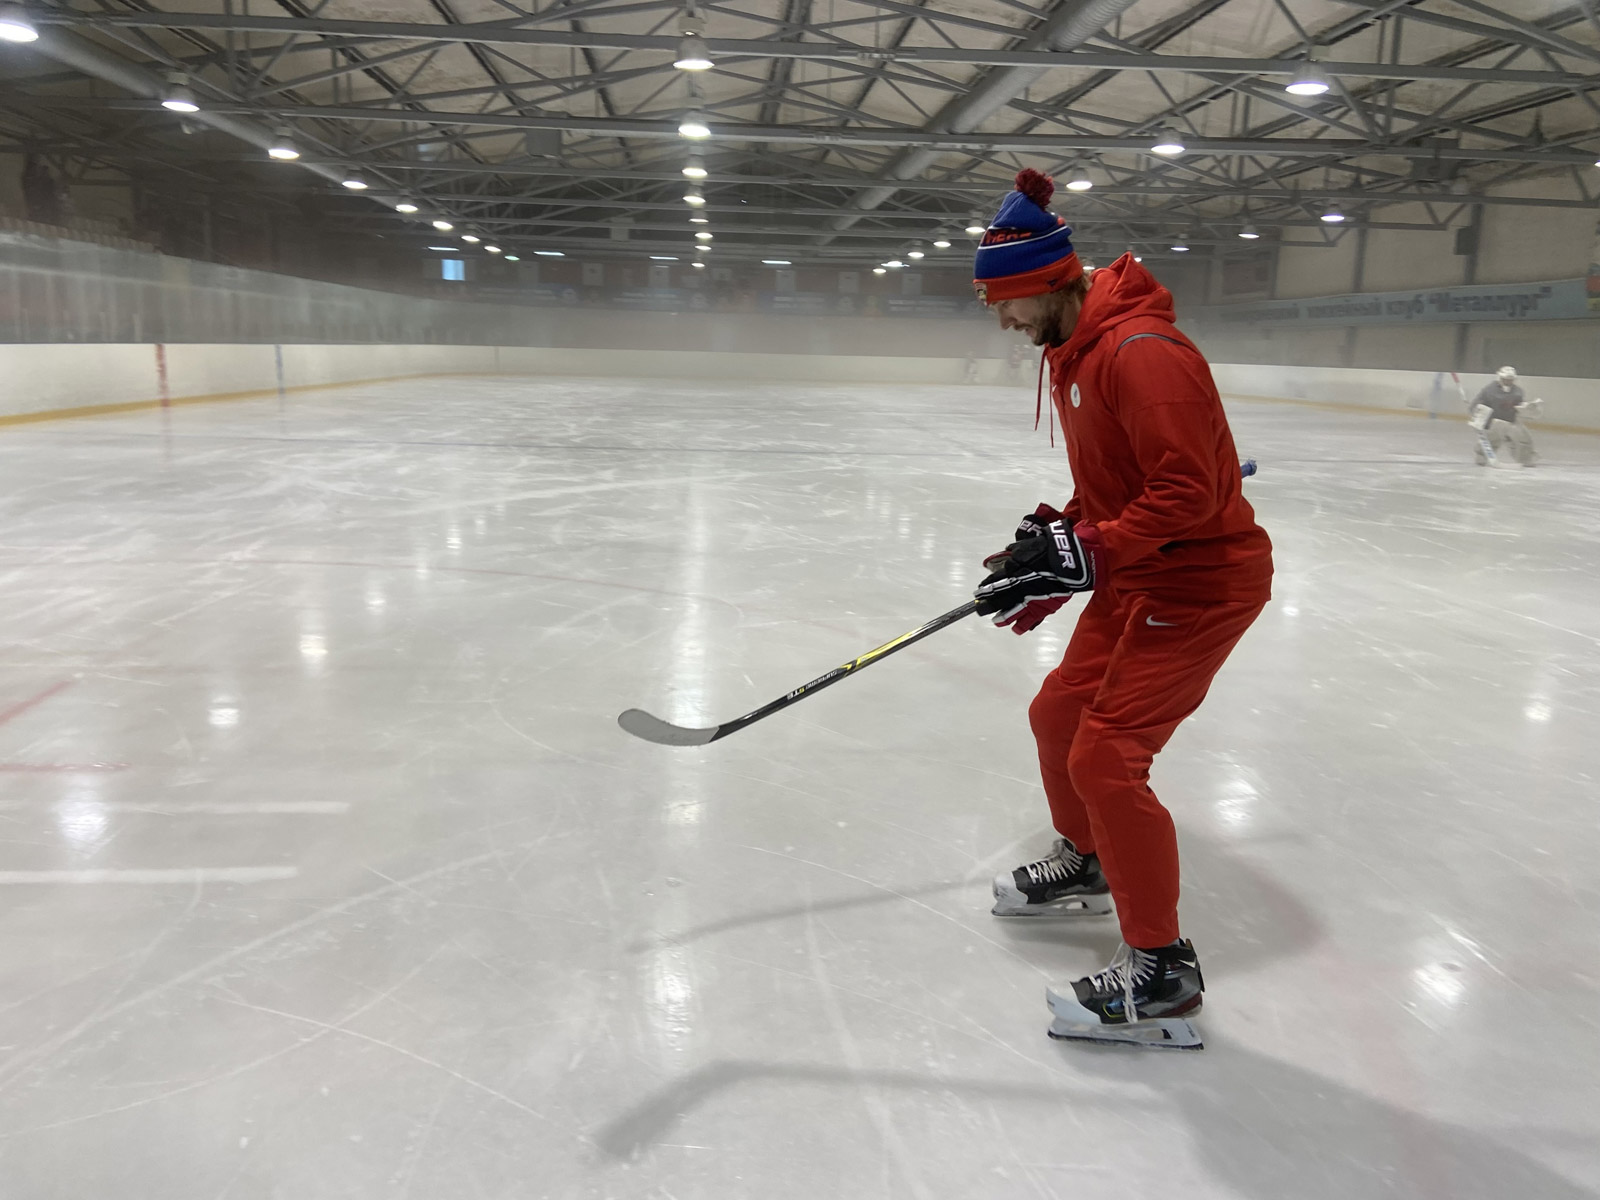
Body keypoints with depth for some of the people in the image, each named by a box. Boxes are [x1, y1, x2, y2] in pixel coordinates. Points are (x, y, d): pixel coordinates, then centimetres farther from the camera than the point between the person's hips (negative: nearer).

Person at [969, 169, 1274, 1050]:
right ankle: (1084, 863, 41)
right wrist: (1052, 547, 5)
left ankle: (1161, 970, 3)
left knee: (1104, 757, -12)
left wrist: (1078, 555, -31)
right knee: (1058, 715, 16)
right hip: (1136, 574, 10)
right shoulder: (1070, 355, 9)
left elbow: (1188, 494, -28)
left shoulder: (1139, 350, -24)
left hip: (1201, 577, -10)